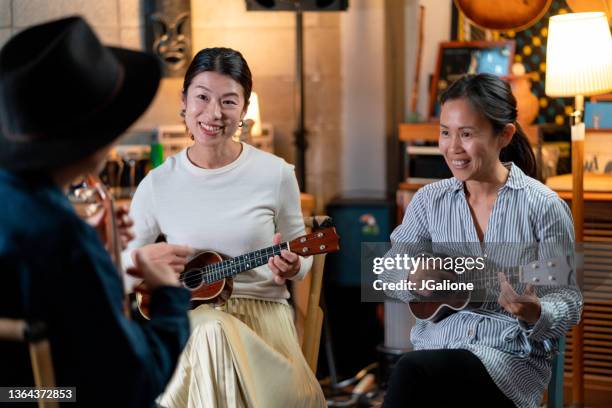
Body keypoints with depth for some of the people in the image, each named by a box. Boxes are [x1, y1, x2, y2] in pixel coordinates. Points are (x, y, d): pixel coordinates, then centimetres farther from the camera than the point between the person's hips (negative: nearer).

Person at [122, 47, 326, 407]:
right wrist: (143, 257, -14)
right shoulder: (158, 184, 1)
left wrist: (291, 267, -15)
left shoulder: (276, 174, -2)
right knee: (213, 332, -36)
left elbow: (300, 253, 9)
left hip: (263, 310, 0)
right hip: (190, 311, 1)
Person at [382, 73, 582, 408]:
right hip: (436, 343, 4)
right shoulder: (430, 199, 5)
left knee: (412, 372, -30)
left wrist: (534, 314, -26)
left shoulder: (543, 206, -7)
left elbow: (568, 303, -4)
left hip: (512, 356, -3)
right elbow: (389, 274, 12)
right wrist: (415, 281, -11)